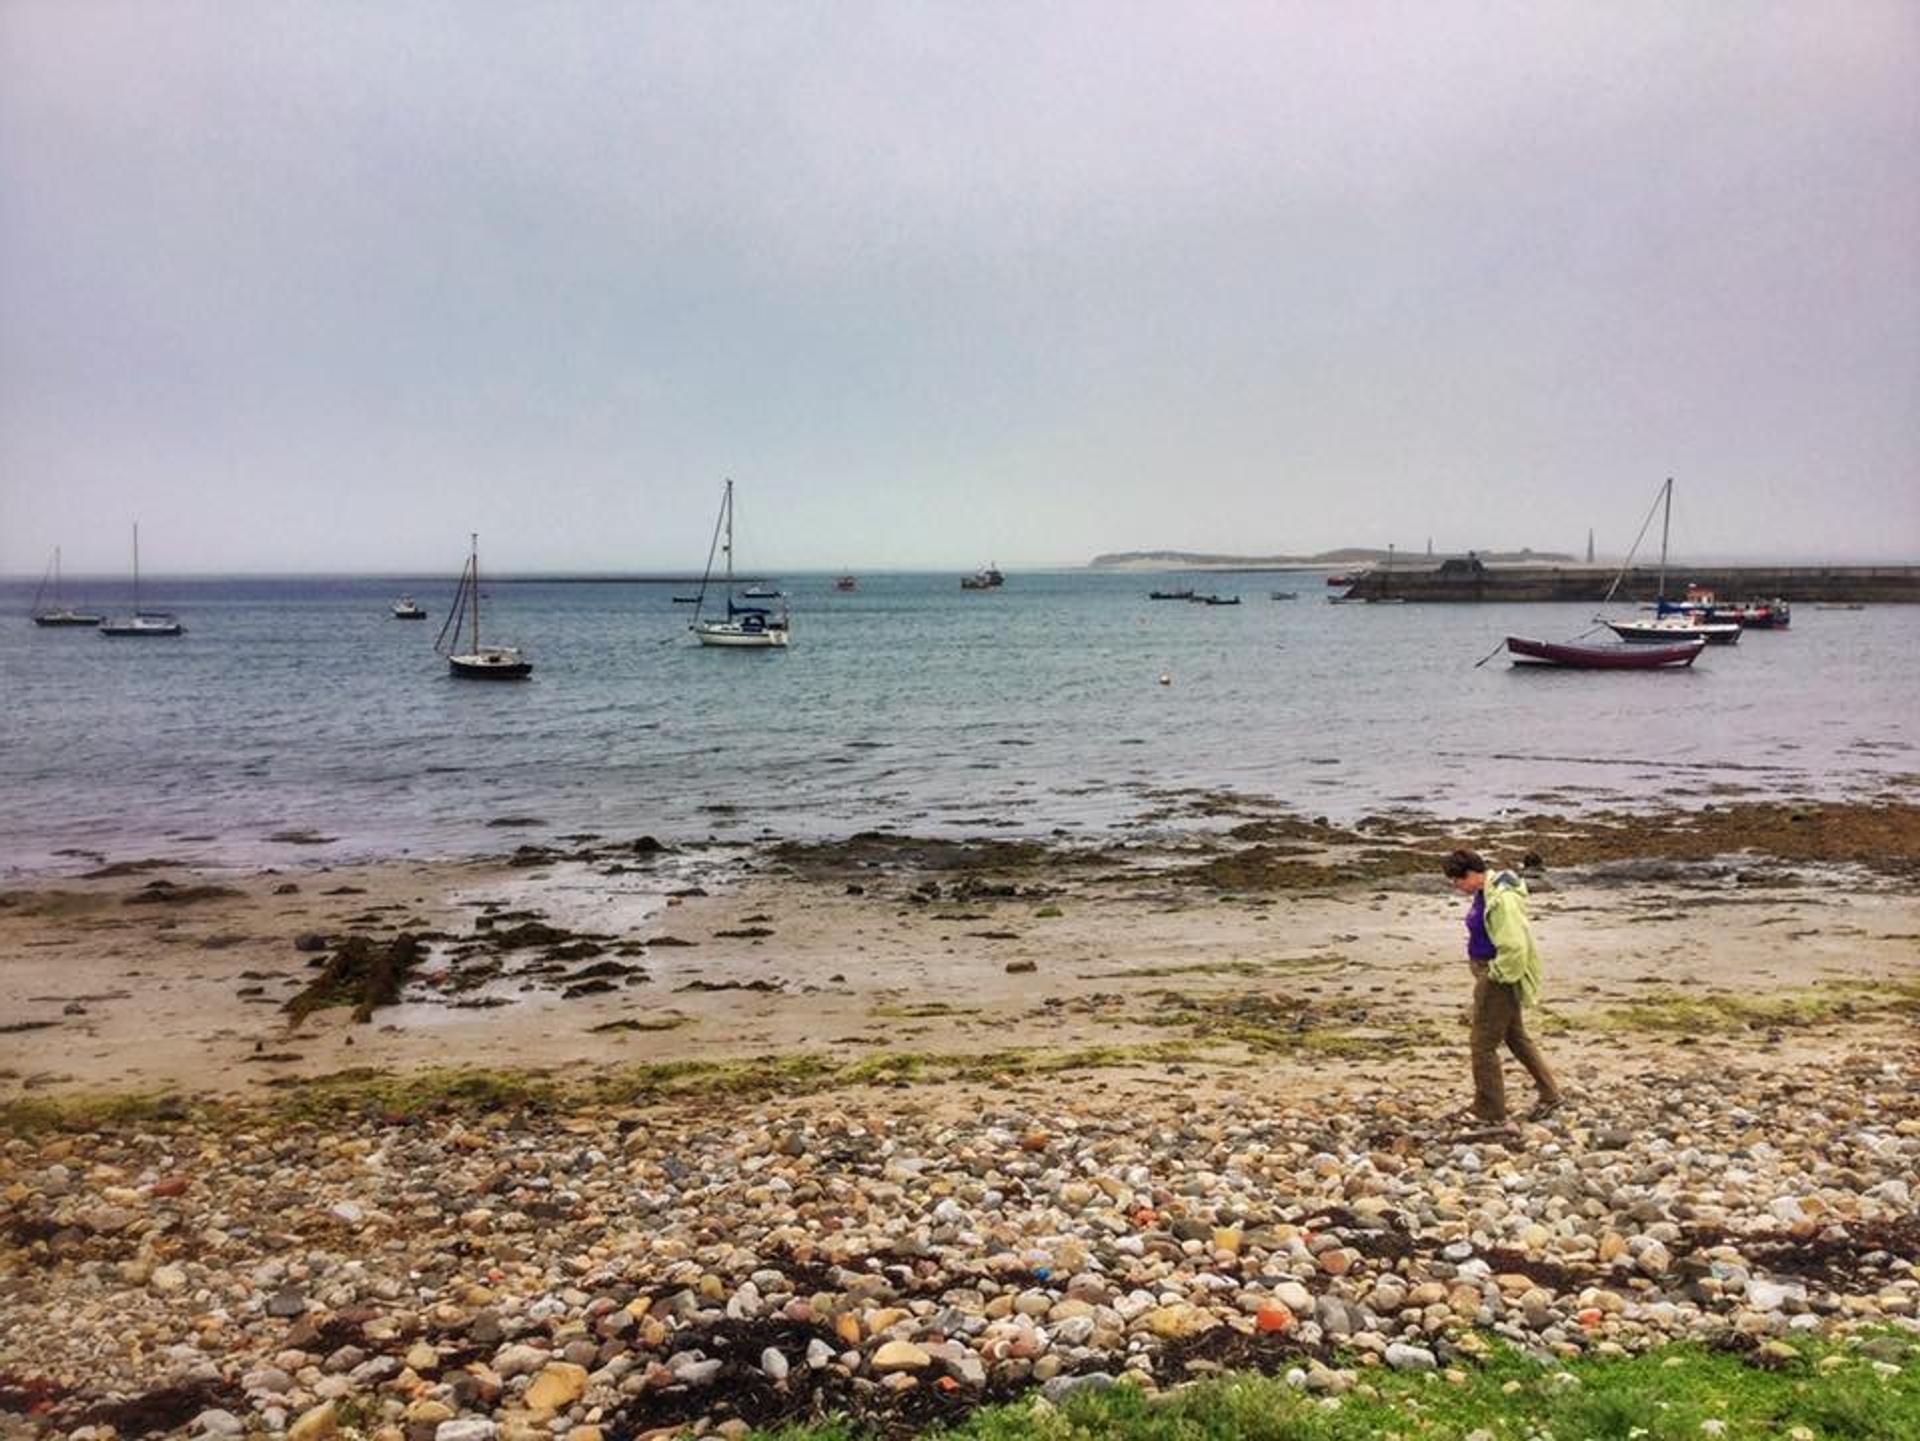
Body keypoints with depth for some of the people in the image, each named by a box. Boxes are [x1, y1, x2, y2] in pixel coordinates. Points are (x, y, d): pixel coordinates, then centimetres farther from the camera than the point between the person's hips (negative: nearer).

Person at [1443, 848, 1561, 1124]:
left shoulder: (1501, 900, -25)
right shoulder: (1485, 893, 7)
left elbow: (1514, 948, -30)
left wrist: (1496, 976, -18)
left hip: (1500, 979, -10)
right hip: (1491, 973, 10)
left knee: (1484, 1045, 0)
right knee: (1516, 1037, 22)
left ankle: (1490, 1113, 11)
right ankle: (1549, 1094, 36)